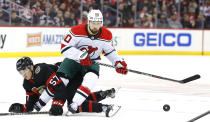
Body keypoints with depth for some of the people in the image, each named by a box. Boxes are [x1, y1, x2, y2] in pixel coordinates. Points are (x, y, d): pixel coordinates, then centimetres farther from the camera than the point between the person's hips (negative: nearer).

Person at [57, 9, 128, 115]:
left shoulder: (106, 35, -9)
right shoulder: (77, 31, -22)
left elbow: (110, 51, 9)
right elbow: (64, 47, -23)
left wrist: (118, 62, -5)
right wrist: (80, 55, -33)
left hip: (91, 62, 2)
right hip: (73, 60, -2)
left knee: (91, 78, -31)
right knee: (61, 79, -19)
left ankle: (75, 104, -36)